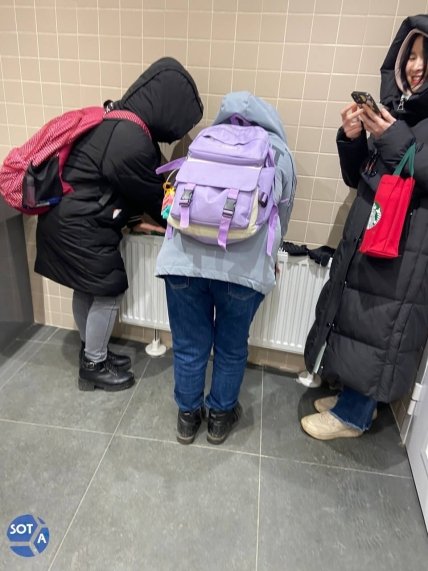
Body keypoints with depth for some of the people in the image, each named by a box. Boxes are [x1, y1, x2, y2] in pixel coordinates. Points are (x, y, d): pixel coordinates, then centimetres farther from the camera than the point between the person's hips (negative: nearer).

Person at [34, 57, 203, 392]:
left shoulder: (119, 122, 8)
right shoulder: (132, 142, -25)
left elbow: (142, 186, 14)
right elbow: (152, 195, -13)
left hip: (69, 219, 10)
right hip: (80, 228, -10)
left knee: (87, 289, 19)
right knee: (110, 292, 2)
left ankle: (92, 352, 36)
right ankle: (94, 368, 19)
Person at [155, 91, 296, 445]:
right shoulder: (279, 151, 18)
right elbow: (282, 217, 25)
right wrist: (270, 258, 43)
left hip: (184, 258, 2)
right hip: (245, 266, -1)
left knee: (189, 346, 19)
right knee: (232, 349, 21)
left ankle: (188, 416, 40)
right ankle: (221, 418, 42)